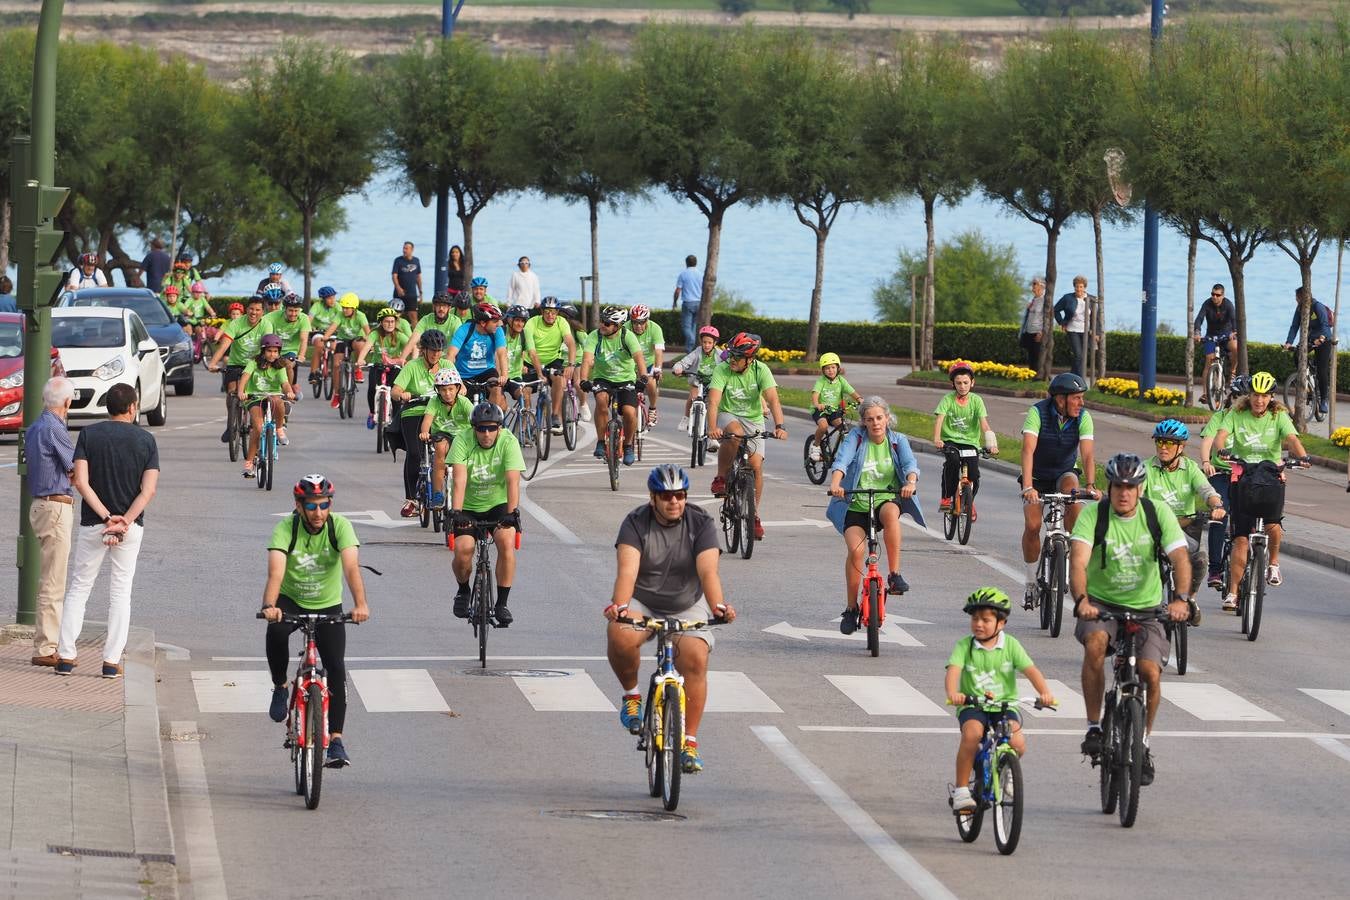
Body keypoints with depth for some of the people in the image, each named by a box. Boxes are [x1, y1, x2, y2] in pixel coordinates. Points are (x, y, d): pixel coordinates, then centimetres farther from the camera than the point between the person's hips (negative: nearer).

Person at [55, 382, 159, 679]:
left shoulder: (89, 434, -3)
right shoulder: (146, 440, -2)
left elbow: (81, 482, -12)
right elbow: (148, 490, -12)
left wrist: (107, 517, -14)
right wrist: (124, 521, -16)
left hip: (92, 524, 0)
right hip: (131, 527, 0)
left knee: (79, 587, 10)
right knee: (121, 591, 8)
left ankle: (66, 656, 4)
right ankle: (112, 661, 3)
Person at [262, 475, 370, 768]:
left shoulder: (340, 526, -20)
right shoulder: (286, 529, -22)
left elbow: (352, 567, -34)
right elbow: (276, 571, -36)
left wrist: (360, 604, -51)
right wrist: (269, 606, -55)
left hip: (328, 606, 1)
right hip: (291, 601, -1)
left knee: (337, 670, -13)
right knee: (276, 631, -34)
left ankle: (335, 741, -8)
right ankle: (280, 687, -9)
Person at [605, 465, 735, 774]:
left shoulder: (701, 524, -12)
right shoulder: (636, 523, -14)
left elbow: (708, 571, -26)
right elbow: (627, 570, -29)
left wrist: (718, 606, -45)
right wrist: (620, 606, -49)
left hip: (687, 608, 1)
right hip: (642, 604, -1)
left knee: (695, 659, -24)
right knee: (619, 635, -33)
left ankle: (689, 741, -13)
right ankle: (631, 694, -4)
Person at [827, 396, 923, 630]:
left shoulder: (898, 441, 2)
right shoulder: (855, 437, -2)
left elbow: (910, 463, -14)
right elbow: (841, 460, -18)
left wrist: (911, 482, -37)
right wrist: (835, 482, -39)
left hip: (887, 499, 0)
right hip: (856, 505, 0)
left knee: (890, 512, -36)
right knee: (855, 549, -22)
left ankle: (894, 575, -28)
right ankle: (851, 608, -3)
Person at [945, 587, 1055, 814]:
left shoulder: (1010, 645, 2)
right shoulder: (965, 646, 0)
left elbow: (1031, 670, -7)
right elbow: (953, 670, -16)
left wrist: (1045, 693, -25)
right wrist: (953, 693, -37)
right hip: (972, 706, -1)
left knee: (1017, 743, -25)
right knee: (972, 732, -33)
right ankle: (960, 789, -20)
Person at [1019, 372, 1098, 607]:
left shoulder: (1083, 417, -17)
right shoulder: (1038, 412, -24)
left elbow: (1087, 455, -26)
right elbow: (1028, 450, -35)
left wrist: (1091, 486, -43)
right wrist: (1028, 487, -47)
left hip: (1063, 473, 1)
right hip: (1037, 476, -1)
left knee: (1071, 490, -34)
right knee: (1032, 525, -17)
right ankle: (1031, 583, 2)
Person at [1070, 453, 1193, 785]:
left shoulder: (1158, 513, -9)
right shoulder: (1093, 515, -13)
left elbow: (1180, 557, -19)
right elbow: (1078, 561, -26)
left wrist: (1181, 598, -37)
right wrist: (1082, 600, -45)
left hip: (1146, 607, 1)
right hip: (1101, 604, -1)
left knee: (1150, 673, -17)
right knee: (1095, 642, -34)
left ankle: (1143, 743, 9)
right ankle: (1094, 727, -22)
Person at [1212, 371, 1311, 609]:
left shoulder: (1279, 416, 2)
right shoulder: (1237, 415, 1)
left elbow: (1292, 438, -13)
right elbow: (1221, 434, -14)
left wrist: (1302, 456, -34)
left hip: (1271, 475, 0)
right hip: (1242, 476, 0)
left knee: (1272, 524, -25)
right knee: (1240, 538, -6)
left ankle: (1274, 562, 6)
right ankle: (1232, 592, 0)